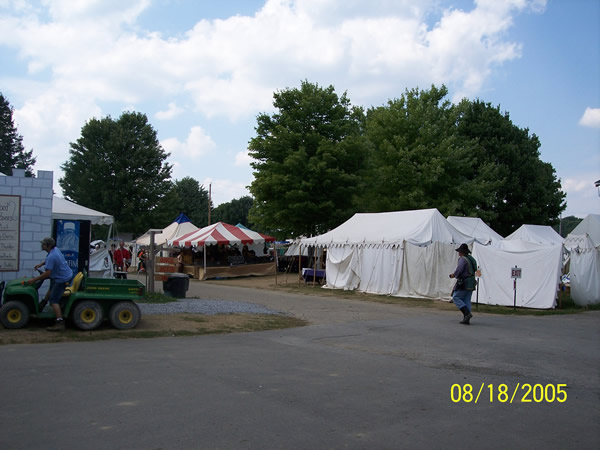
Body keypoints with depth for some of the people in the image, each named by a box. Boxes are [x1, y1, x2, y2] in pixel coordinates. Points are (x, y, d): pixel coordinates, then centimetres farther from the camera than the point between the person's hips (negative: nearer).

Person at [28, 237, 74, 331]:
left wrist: (34, 280, -19)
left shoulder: (51, 257, -25)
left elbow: (47, 273, -26)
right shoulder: (55, 249, 5)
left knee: (54, 300, -10)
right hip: (68, 274, 10)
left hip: (62, 279, -10)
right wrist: (41, 264, 11)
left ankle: (60, 323, -17)